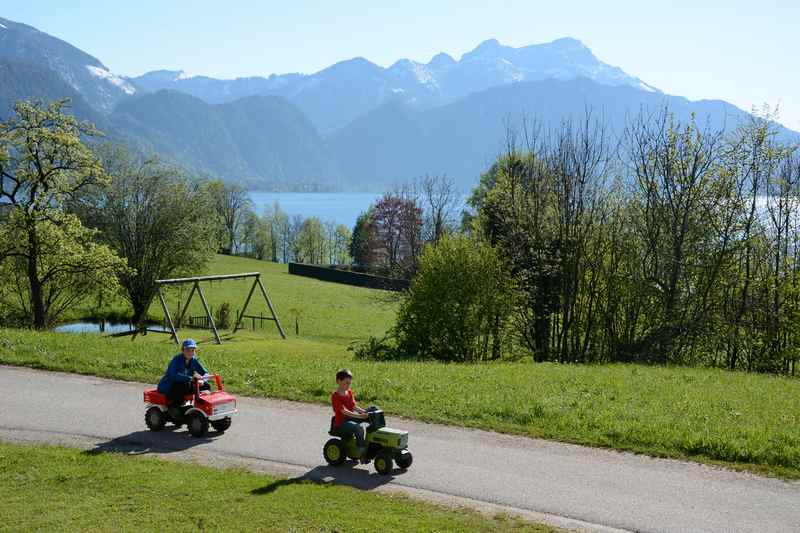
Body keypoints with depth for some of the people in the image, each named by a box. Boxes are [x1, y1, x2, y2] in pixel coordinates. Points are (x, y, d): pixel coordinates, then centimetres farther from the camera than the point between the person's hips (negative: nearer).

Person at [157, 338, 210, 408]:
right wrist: (190, 378, -48)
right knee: (180, 386, -39)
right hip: (167, 387, -6)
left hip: (184, 384, 6)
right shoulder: (177, 360, -20)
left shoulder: (194, 360, -2)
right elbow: (173, 376, -37)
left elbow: (205, 373, 1)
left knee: (206, 386, -9)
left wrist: (201, 379, -24)